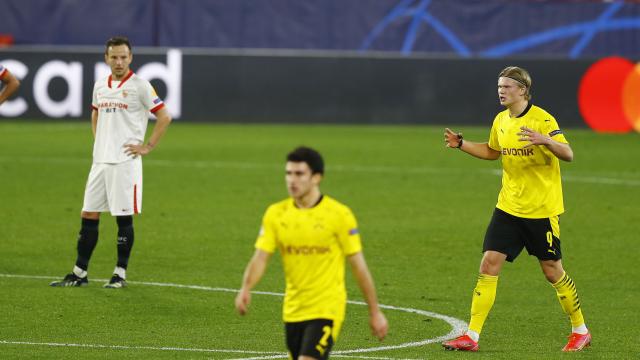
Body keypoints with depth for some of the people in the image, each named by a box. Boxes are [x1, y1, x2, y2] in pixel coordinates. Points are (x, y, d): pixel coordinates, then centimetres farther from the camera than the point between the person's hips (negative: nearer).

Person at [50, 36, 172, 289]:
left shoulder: (139, 86, -6)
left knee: (124, 218, -2)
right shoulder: (100, 86, 12)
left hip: (125, 161, -6)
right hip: (100, 160, 6)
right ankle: (79, 273, 10)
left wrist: (147, 147, -9)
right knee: (88, 216, 5)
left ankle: (120, 274, 5)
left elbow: (164, 116, -7)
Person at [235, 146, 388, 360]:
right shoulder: (276, 214, 2)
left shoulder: (339, 215, -9)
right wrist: (246, 289, -24)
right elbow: (260, 258, -4)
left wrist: (375, 312, 1)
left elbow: (358, 265, -3)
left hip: (326, 310, -5)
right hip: (293, 310, 5)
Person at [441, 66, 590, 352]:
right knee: (489, 264, -5)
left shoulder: (542, 120, -14)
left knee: (552, 271, 3)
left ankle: (580, 331, 23)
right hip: (508, 208, 6)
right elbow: (492, 152, 27)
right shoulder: (501, 121, 8)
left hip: (542, 210, -6)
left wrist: (544, 141, -41)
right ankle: (471, 336, -4)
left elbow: (568, 154, -23)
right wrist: (461, 144, 13)